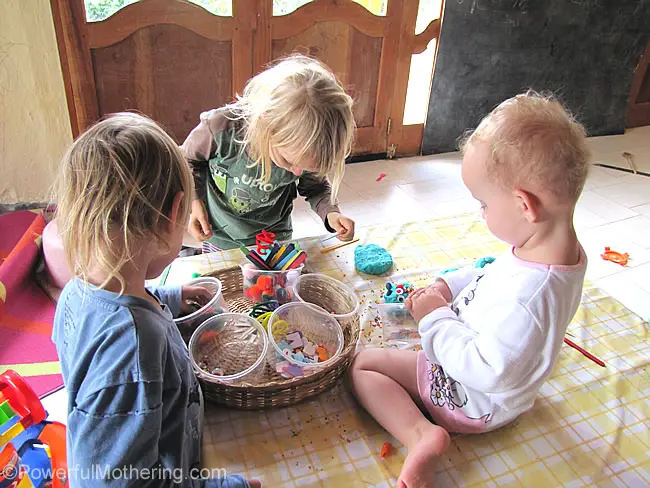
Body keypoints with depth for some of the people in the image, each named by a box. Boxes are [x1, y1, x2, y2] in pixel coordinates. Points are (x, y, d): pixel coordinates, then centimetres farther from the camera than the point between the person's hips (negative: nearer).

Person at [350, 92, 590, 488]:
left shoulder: (525, 295, -43)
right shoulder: (563, 248, -12)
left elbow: (486, 372, -35)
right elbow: (497, 275, 6)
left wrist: (436, 318, -25)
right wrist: (450, 285, -4)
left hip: (474, 403, -9)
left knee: (363, 365, -9)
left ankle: (421, 433, -20)